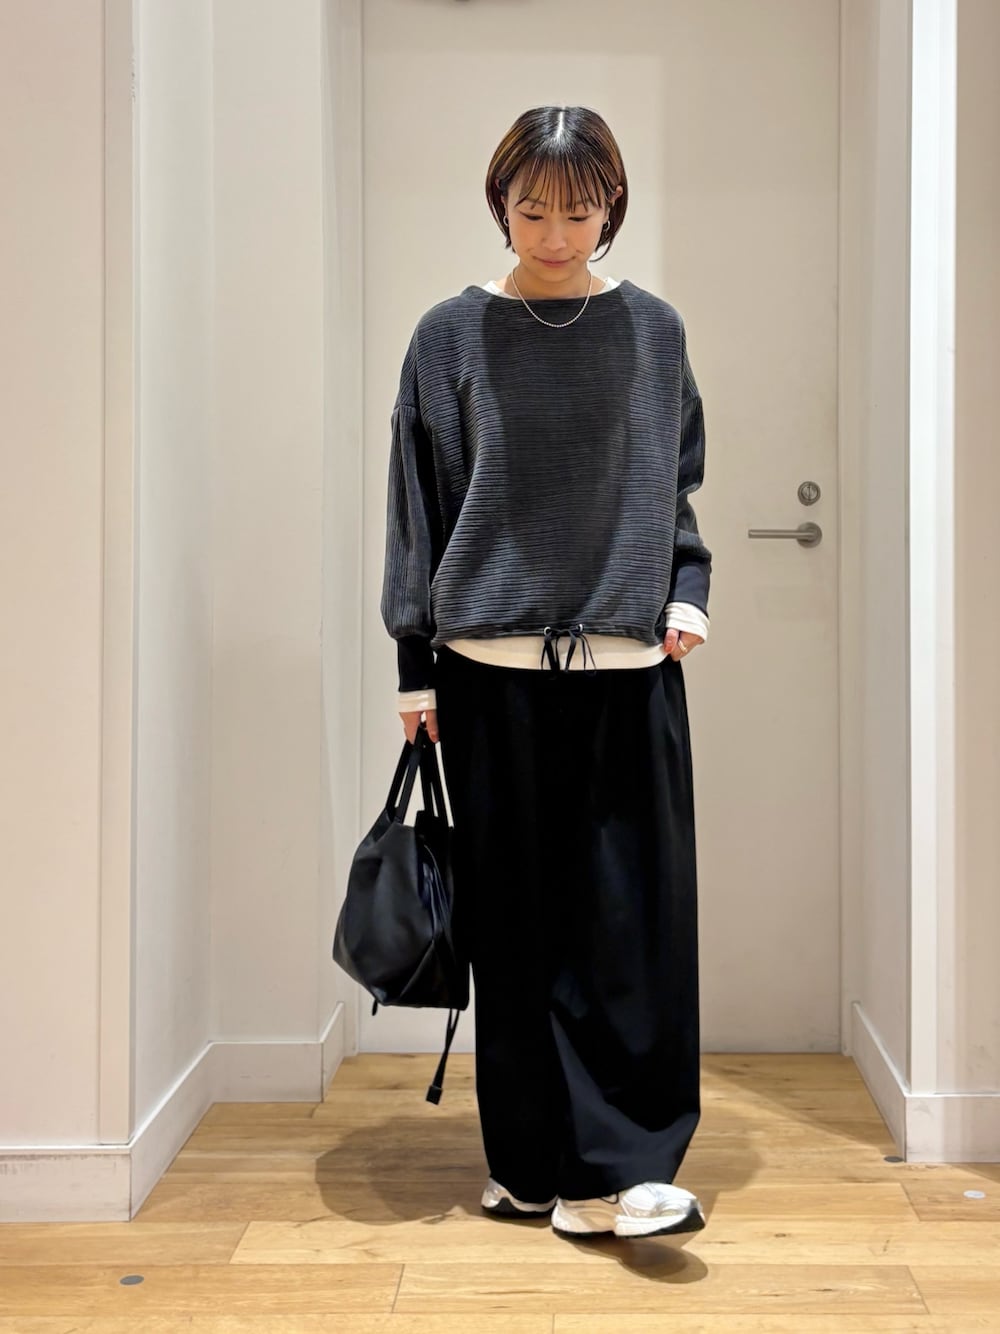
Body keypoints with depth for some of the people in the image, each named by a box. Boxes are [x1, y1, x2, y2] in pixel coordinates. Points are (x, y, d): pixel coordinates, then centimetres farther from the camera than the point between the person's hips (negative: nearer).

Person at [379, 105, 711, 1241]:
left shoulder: (652, 331, 9)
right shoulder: (453, 335, 5)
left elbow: (682, 486, 16)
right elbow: (420, 503, 6)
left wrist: (688, 593, 0)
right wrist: (417, 664, 3)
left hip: (629, 666, 1)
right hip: (495, 667, -1)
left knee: (634, 911, -4)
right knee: (517, 920, 4)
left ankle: (615, 1170, 3)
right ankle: (531, 1162, 15)